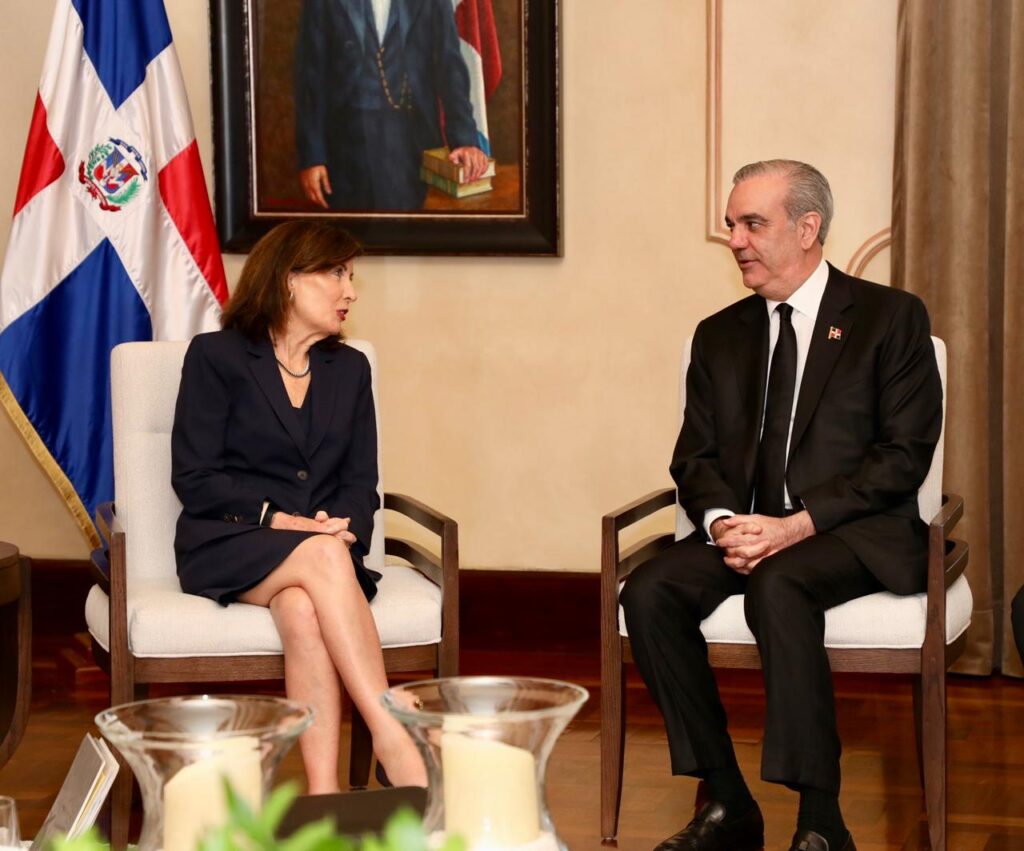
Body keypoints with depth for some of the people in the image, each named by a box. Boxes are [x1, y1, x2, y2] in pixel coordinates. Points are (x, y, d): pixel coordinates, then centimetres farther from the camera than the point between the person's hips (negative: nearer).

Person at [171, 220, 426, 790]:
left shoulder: (350, 369, 20)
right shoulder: (216, 356, 6)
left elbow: (361, 482, 14)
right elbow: (193, 477, -2)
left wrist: (345, 528, -10)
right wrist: (278, 519, -15)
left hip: (322, 548, 3)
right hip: (226, 547, -3)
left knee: (302, 605, -35)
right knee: (322, 555, -37)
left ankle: (324, 795, -47)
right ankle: (393, 735, -44)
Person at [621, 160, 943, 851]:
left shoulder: (891, 318, 1)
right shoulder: (720, 335, 17)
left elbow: (904, 455, -7)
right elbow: (695, 457, 14)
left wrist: (796, 526, -17)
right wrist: (723, 522, -11)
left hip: (855, 535, -5)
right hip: (746, 530, 5)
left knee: (778, 587, -37)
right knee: (649, 592, -23)